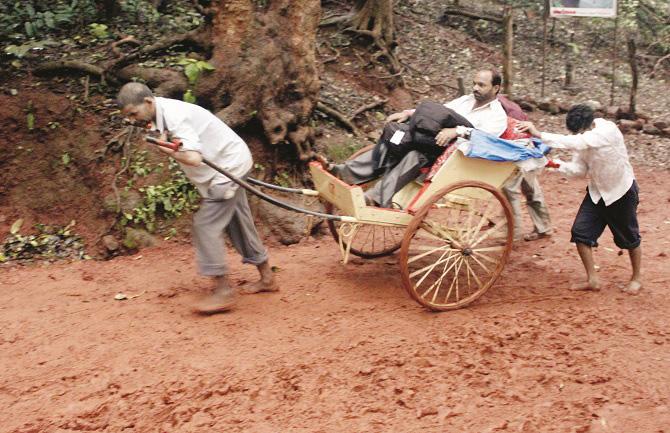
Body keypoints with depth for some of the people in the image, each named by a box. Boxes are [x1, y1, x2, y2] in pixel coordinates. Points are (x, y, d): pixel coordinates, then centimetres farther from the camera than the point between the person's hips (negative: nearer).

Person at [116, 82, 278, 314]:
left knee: (206, 224, -12)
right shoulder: (164, 112, 5)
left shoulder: (174, 117, -25)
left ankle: (223, 290, -8)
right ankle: (266, 278, 28)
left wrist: (165, 149, -20)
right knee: (238, 223, 16)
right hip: (230, 164, 10)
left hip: (228, 165, -10)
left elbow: (194, 157, -33)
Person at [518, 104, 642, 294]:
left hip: (622, 192, -6)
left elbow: (576, 143, -45)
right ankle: (592, 280, 9)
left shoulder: (608, 131, -31)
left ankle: (636, 279, 33)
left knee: (629, 238, 10)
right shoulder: (582, 137, -10)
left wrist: (539, 134, -49)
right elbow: (579, 168, -8)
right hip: (596, 191, 6)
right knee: (580, 232, -5)